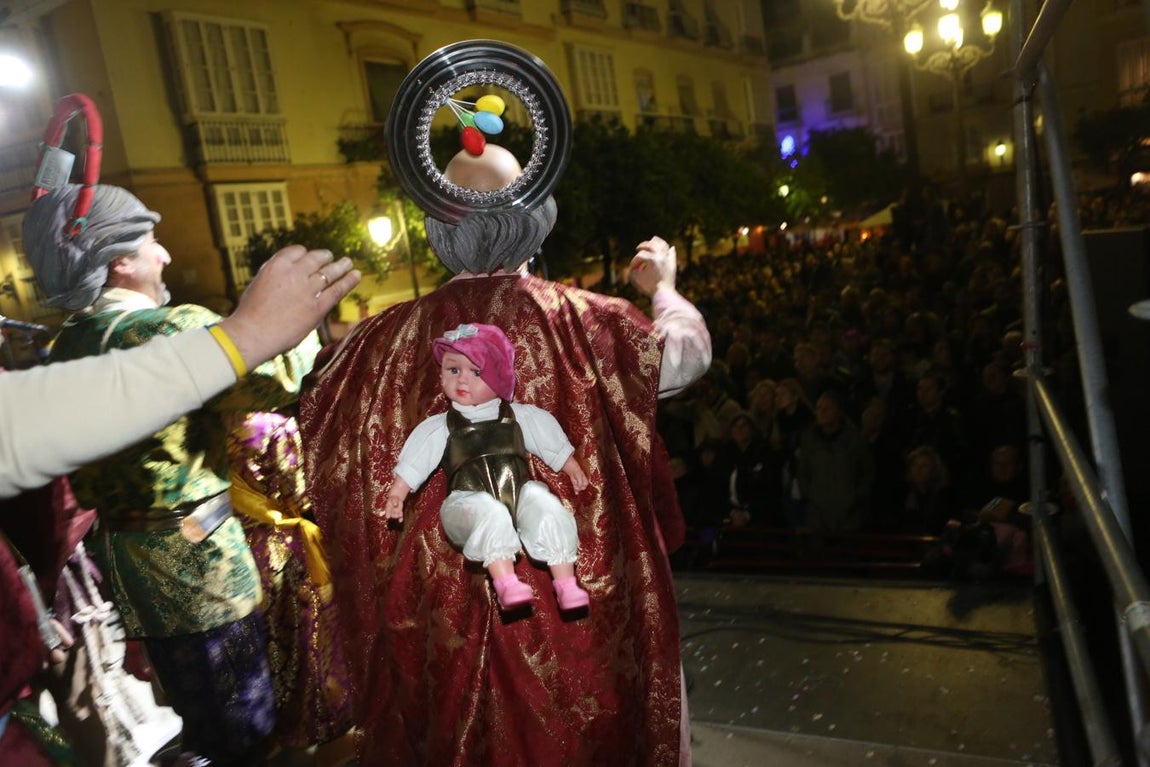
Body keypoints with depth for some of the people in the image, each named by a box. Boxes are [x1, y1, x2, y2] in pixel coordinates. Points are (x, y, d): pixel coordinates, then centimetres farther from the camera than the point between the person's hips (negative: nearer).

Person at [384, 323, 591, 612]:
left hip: (520, 492, 2)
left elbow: (551, 439, 24)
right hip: (473, 500, -2)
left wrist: (573, 468, 25)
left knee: (548, 509, -28)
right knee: (490, 514, -37)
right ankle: (506, 582, -45)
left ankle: (567, 584, -29)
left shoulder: (518, 415, 18)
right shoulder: (440, 427, 15)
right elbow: (413, 461, 12)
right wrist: (396, 494, 2)